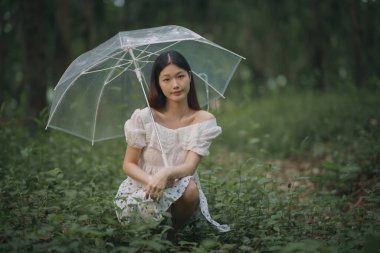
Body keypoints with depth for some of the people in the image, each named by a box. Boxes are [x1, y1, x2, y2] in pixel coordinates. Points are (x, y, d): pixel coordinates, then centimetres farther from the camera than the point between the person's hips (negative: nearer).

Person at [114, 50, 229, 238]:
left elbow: (190, 166, -17)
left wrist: (166, 173, -40)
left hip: (181, 189, 1)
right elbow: (129, 164, -6)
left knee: (190, 188, -33)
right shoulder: (145, 118, -9)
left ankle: (177, 232, -4)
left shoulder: (204, 120, -7)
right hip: (141, 190, -1)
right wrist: (151, 180, -28)